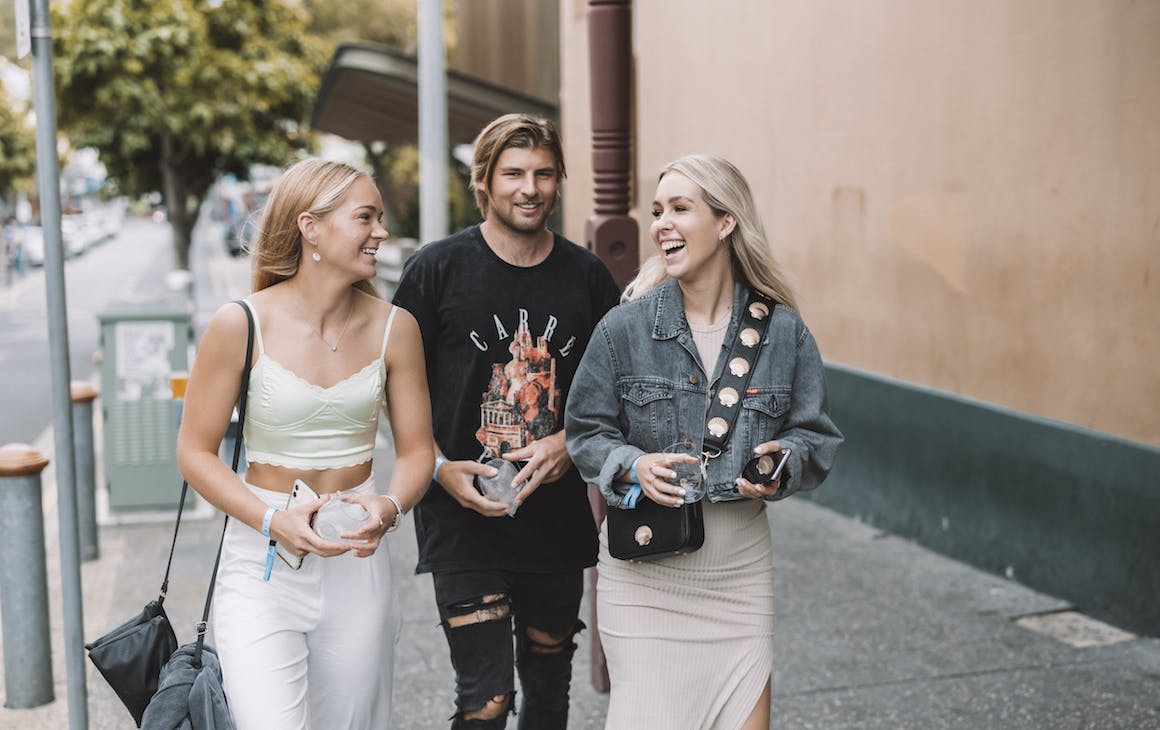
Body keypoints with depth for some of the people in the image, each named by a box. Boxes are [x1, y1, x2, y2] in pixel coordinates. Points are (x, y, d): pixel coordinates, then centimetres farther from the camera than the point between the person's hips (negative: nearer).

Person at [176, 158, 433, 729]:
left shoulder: (393, 327, -1)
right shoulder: (241, 325, -10)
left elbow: (416, 450, 5)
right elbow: (195, 452, -5)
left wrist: (390, 507, -16)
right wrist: (274, 521, -18)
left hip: (357, 562, 3)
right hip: (263, 559, -3)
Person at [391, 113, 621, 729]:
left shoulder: (587, 277, 5)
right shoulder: (436, 269, -4)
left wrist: (570, 442, -7)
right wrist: (441, 469, -13)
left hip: (559, 521, 4)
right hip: (463, 522, -3)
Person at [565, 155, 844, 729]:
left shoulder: (782, 330, 0)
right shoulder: (625, 326, -3)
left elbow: (815, 434, 5)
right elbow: (587, 433, 2)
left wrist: (783, 462, -16)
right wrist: (634, 467, -17)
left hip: (740, 567, 2)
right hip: (643, 569, -1)